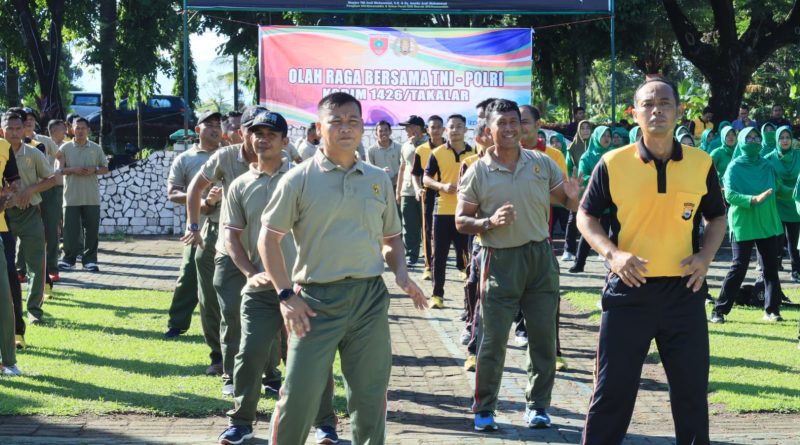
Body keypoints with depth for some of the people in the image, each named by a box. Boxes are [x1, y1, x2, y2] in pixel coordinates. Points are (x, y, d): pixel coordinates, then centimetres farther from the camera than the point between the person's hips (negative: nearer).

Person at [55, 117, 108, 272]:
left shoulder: (96, 148, 8)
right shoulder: (65, 148, 4)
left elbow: (105, 168, 11)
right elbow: (59, 169, 2)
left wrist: (94, 170, -9)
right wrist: (73, 170, -15)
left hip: (91, 197, 1)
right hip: (71, 196, -1)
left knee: (91, 229, 2)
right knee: (70, 229, 0)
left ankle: (89, 260, 9)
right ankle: (69, 259, 9)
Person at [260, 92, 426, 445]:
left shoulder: (379, 180, 10)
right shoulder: (299, 180, -2)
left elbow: (391, 238, 19)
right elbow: (268, 237, -1)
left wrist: (401, 273, -1)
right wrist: (285, 294, -8)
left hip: (370, 297, 4)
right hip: (316, 299, -3)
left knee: (370, 394, 9)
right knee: (299, 393, -5)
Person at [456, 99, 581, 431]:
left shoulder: (542, 163, 2)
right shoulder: (477, 173, -4)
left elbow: (567, 202, 9)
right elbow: (461, 222, -1)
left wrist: (573, 197, -15)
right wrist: (490, 222, -19)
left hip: (540, 256, 3)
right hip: (500, 260, -3)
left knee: (543, 336, 7)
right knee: (493, 340, -1)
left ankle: (537, 405, 20)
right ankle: (484, 409, 10)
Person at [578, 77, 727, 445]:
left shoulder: (701, 164, 1)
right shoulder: (613, 163, -5)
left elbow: (716, 217, 14)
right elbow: (586, 216, 4)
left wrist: (707, 255, -4)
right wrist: (612, 253, -13)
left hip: (684, 291, 2)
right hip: (629, 290, -2)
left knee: (692, 389, 10)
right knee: (612, 388, 4)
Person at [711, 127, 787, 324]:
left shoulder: (766, 166, 11)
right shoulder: (735, 167, -4)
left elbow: (779, 189, 17)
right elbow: (730, 195, -16)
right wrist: (754, 199, -28)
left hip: (768, 224, 5)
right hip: (743, 224, -5)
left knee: (771, 267, 4)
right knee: (738, 267, -6)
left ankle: (771, 309, 12)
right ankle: (719, 310, 2)